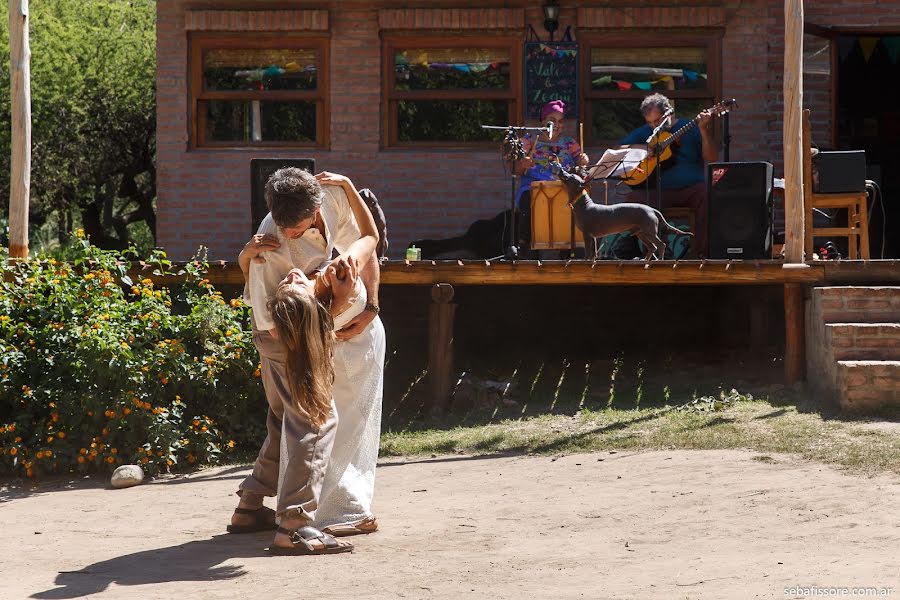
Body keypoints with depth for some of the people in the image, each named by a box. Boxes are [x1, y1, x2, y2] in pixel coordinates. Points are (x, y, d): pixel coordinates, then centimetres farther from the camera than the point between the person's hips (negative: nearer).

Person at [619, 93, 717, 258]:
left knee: (706, 194, -34)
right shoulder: (644, 132, 15)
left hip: (691, 189, -2)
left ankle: (702, 252, -29)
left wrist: (704, 131, -17)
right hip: (658, 192, 2)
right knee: (634, 198, -27)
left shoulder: (689, 128, 6)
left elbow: (711, 159, -3)